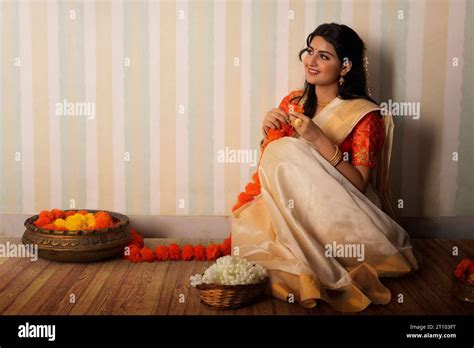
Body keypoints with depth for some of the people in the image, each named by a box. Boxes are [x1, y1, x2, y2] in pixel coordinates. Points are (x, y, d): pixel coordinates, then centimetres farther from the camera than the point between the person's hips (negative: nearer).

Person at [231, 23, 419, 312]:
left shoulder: (365, 115, -9)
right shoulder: (293, 103, 6)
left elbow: (359, 184, -16)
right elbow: (271, 166, 13)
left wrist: (318, 139, -25)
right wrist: (268, 133, -9)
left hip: (342, 215, -5)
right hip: (295, 210, 5)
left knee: (287, 153, -24)